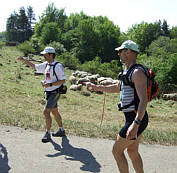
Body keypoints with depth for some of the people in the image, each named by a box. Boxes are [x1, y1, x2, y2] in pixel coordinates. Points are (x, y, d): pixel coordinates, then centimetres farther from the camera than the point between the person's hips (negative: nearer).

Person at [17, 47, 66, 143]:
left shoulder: (58, 66, -16)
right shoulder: (46, 65, 8)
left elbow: (63, 80, -16)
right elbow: (34, 66, 19)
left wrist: (50, 84, -23)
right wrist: (24, 60, 10)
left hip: (55, 93, -8)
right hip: (49, 92, 8)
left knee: (46, 112, -13)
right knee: (54, 112, 17)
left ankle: (48, 134, -5)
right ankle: (61, 130, 31)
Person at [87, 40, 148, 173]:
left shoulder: (137, 72, -19)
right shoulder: (128, 71, 15)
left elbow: (144, 100, -28)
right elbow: (118, 87, 32)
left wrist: (136, 123, -36)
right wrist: (97, 87, 34)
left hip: (136, 119, -10)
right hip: (133, 118, 10)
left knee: (117, 150, 0)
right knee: (132, 151, 18)